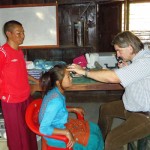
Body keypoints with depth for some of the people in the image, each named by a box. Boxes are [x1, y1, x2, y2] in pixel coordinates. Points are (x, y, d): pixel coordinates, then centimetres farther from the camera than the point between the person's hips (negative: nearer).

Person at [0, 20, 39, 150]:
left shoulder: (19, 51, 8)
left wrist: (35, 80, 17)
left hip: (25, 96, 8)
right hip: (12, 100, -7)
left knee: (29, 129, 20)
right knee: (17, 132, 8)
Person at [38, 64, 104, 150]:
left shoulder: (55, 91, -7)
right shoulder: (56, 101, -34)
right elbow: (43, 128, -33)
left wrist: (73, 109, 11)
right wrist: (66, 132, -33)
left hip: (61, 126, 9)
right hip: (56, 136, -9)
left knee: (94, 128, 12)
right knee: (94, 140, -5)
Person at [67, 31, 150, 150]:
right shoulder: (138, 58, 1)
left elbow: (112, 77, -35)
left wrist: (84, 71, -25)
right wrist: (126, 69, -5)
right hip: (132, 106, 10)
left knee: (112, 140, -24)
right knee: (105, 109, 24)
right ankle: (101, 138, 44)